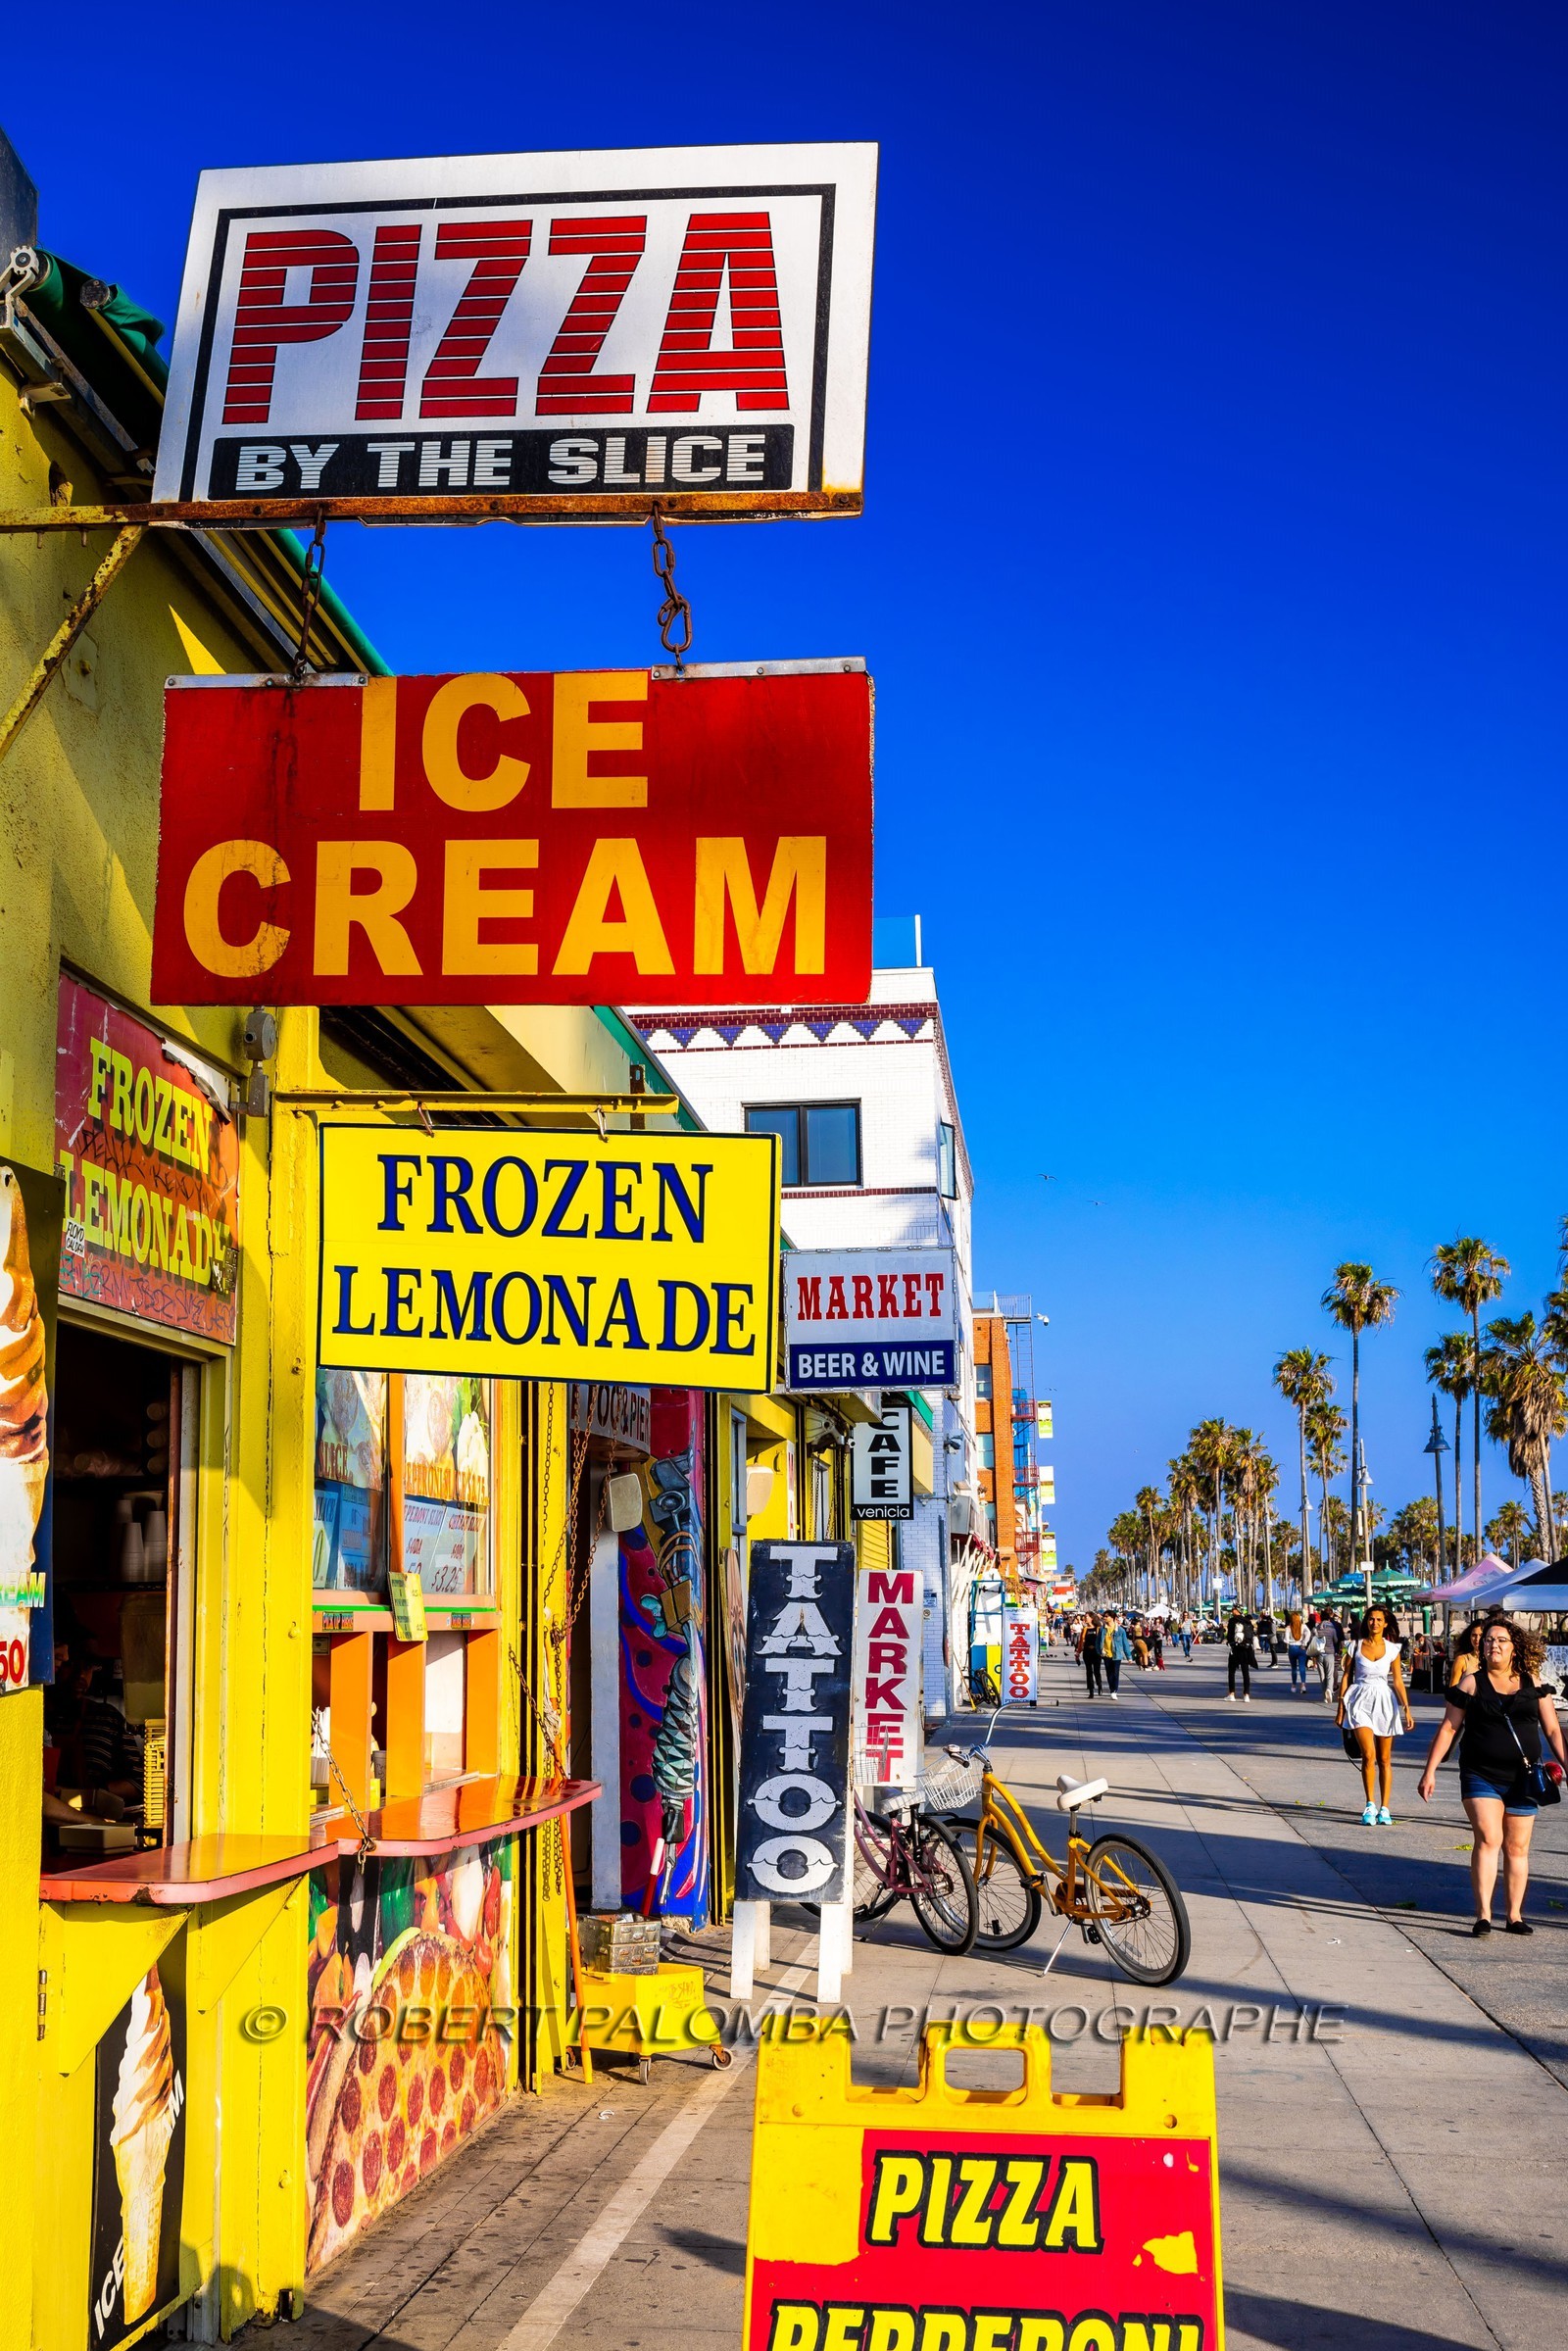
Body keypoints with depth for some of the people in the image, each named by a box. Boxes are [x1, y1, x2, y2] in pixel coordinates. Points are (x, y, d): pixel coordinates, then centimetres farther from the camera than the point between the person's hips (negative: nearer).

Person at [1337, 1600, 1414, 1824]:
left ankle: (1384, 1809, 11)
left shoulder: (1392, 1649, 6)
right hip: (1361, 1701, -1)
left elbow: (1398, 1681, 7)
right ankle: (1370, 1806, -7)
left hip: (1385, 1701, 1)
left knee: (1385, 1759, 5)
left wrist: (1407, 1708, -2)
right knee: (1368, 1755, -16)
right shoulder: (1356, 1646, 4)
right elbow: (1346, 1677, 7)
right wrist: (1341, 1709, 5)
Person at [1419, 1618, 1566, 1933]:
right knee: (1488, 1839, -16)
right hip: (1480, 1775, -2)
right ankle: (1483, 1915, -16)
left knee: (1517, 1847, 7)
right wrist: (1430, 1771, -2)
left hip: (1522, 1778, 2)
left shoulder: (1533, 1683, 6)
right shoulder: (1471, 1684, 1)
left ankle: (1514, 1916, 18)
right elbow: (1447, 1729, 2)